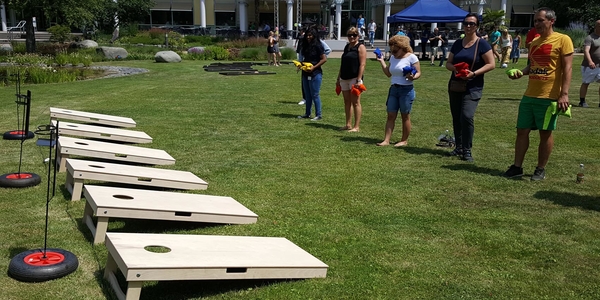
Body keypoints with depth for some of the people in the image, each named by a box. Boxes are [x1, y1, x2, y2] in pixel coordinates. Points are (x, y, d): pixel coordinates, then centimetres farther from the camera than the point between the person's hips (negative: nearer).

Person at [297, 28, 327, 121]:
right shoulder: (306, 46, 13)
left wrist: (314, 67, -19)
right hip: (306, 73, 8)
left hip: (315, 73, -8)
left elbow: (324, 59, -13)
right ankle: (307, 114, 22)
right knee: (307, 95, 14)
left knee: (315, 95, -4)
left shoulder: (318, 46, -10)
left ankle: (318, 115, 4)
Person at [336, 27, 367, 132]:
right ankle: (348, 125, 17)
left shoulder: (360, 47, -5)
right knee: (347, 102, 10)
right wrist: (338, 78, 19)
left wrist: (359, 80, -20)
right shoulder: (347, 47, 17)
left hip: (354, 78, -7)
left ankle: (356, 126, -1)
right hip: (344, 78, 7)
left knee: (355, 102, -5)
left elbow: (362, 64, -13)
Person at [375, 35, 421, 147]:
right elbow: (388, 73, 15)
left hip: (406, 90, -6)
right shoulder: (393, 58, 11)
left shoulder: (411, 57, -9)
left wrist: (412, 77, -29)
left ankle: (404, 140, 14)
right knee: (391, 115, 3)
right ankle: (386, 140, 3)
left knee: (405, 116, 3)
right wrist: (382, 61, 10)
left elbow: (418, 73, -9)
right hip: (394, 89, 6)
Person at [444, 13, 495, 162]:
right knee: (456, 118, 9)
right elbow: (448, 63, 12)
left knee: (467, 116, -18)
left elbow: (491, 64, -10)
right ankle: (459, 147, 21)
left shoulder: (482, 44, -6)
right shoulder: (457, 43, 9)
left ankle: (467, 150, -7)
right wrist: (454, 69, -12)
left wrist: (474, 73, -22)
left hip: (472, 88, -6)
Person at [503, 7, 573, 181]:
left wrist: (564, 94, -18)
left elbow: (567, 68, -11)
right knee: (522, 131, 6)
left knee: (545, 133, 4)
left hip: (549, 97, -6)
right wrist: (521, 73, 1)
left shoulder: (562, 40, -6)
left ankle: (541, 170, 15)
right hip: (529, 95, 6)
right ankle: (517, 167, 15)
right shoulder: (534, 42, 14)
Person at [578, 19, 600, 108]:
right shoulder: (589, 38, -11)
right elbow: (586, 51, -26)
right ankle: (582, 101, 14)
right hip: (589, 66, -6)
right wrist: (590, 61, -41)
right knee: (585, 83, 5)